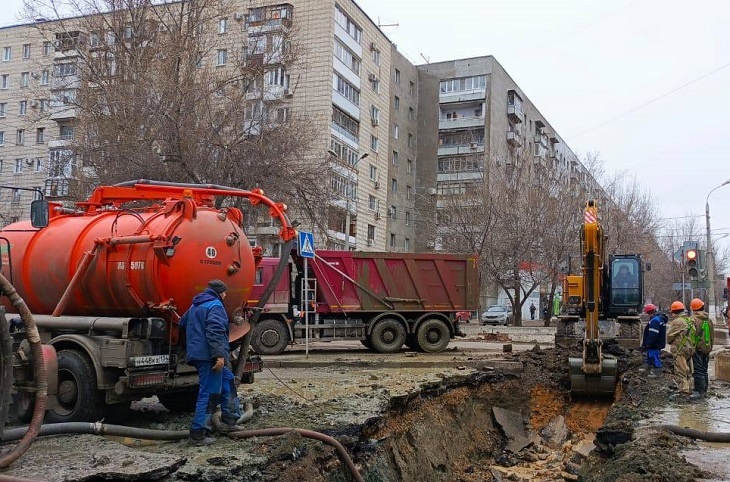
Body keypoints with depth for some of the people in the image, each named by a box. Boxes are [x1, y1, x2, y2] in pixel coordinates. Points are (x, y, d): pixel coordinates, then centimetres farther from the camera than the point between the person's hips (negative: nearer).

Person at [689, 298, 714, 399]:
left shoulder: (694, 319, -13)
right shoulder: (709, 320, 9)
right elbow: (712, 336, 16)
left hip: (697, 348, -7)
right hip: (707, 349, 7)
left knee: (698, 370, -6)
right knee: (704, 370, 15)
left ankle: (699, 391, -8)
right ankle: (704, 390, 21)